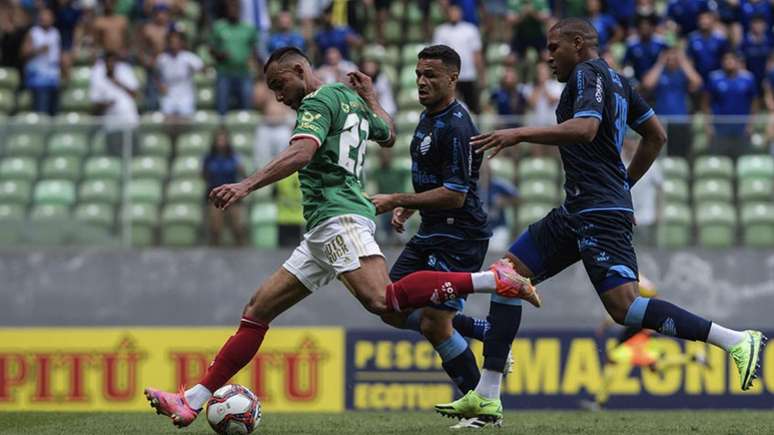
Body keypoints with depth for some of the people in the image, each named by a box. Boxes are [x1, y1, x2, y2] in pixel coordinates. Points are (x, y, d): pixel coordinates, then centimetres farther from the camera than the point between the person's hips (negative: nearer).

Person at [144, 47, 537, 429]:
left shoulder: (320, 100, -4)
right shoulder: (351, 100, 23)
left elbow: (301, 153, -23)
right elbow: (389, 135, 40)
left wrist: (245, 186, -31)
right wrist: (371, 98, 52)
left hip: (339, 217, -11)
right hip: (322, 231, 11)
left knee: (382, 300, -32)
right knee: (258, 309, 7)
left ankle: (491, 279, -29)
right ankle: (193, 401, 6)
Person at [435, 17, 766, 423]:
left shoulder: (587, 73, -8)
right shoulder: (616, 80, 20)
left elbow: (585, 128, -25)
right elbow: (656, 135, 24)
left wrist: (520, 134, -22)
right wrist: (625, 184, 30)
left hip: (599, 213, -11)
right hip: (577, 209, 11)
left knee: (625, 307, -19)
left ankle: (737, 342, -18)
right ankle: (485, 398, 7)